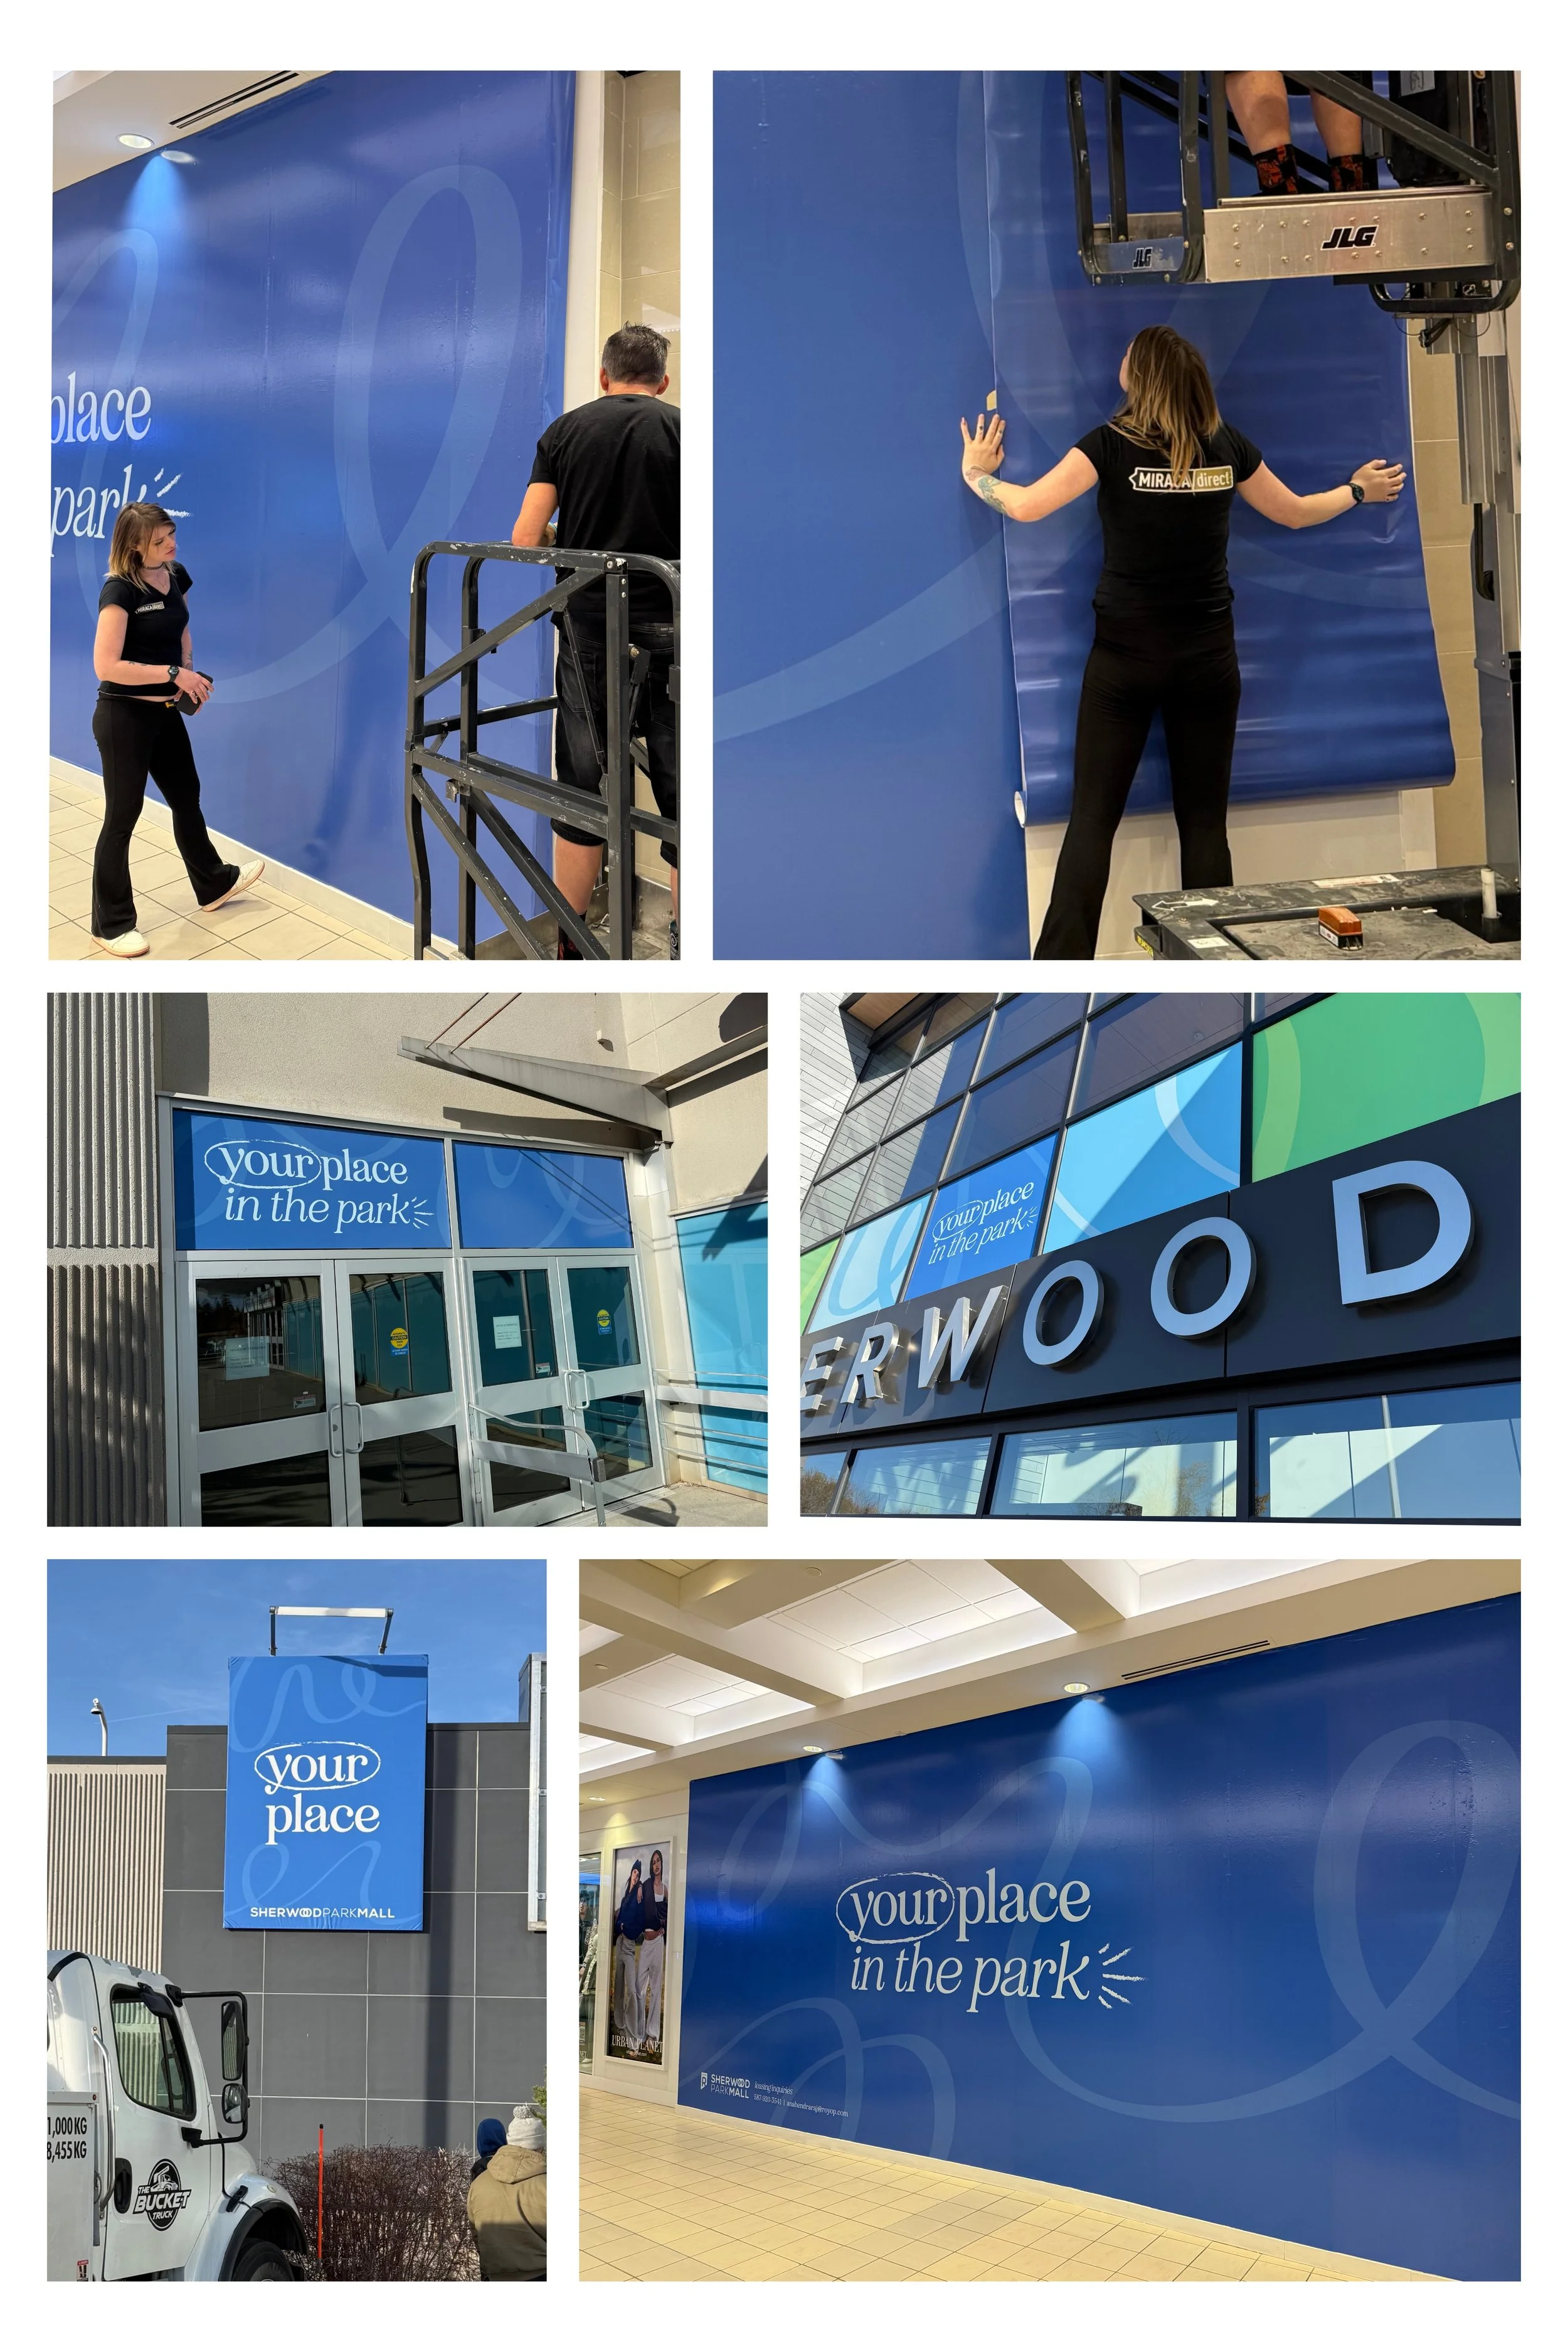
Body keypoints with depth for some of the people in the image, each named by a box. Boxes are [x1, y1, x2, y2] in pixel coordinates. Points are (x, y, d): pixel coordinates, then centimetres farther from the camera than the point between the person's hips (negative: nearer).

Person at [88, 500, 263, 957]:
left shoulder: (177, 576, 1)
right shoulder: (120, 590, -22)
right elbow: (106, 666, -27)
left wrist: (190, 674, 3)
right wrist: (172, 673, -25)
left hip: (166, 713, 8)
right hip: (124, 717, -8)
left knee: (187, 798, 24)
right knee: (123, 817, 1)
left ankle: (213, 885, 45)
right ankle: (111, 925, 12)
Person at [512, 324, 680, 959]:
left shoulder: (566, 430, 5)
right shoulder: (682, 430, 0)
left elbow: (526, 538, -1)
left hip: (586, 625, 2)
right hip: (667, 626, -2)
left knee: (582, 781, 10)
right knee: (679, 779, 7)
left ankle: (568, 942, 14)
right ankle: (683, 935, 12)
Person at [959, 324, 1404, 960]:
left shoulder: (1112, 444, -10)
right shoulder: (1227, 447, 1)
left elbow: (1028, 507, -15)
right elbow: (1295, 513, 14)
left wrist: (976, 472, 4)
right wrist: (1358, 490, 32)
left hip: (1125, 656, -2)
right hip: (1208, 658, 3)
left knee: (1092, 818, 1)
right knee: (1204, 821, 7)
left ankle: (1059, 967, -3)